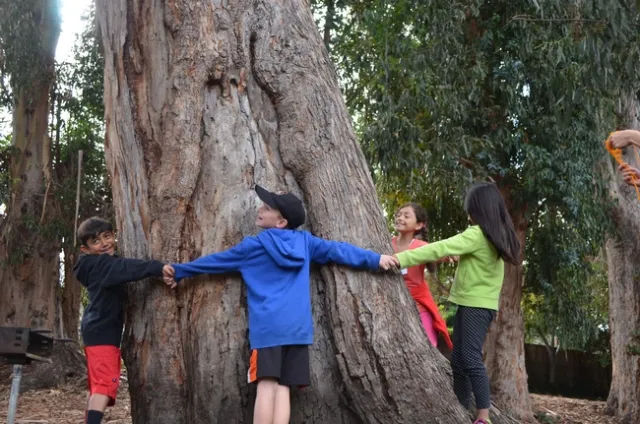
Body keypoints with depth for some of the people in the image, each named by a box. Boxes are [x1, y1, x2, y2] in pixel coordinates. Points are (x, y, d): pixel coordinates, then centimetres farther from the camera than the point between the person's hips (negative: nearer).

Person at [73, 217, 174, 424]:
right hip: (101, 332, -11)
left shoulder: (102, 265, 18)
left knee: (97, 385, 18)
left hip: (99, 331, 11)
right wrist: (158, 268, -45)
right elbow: (127, 268, -32)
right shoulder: (102, 265, -14)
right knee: (106, 383, -19)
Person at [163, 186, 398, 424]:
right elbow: (337, 250, 20)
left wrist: (179, 272, 28)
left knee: (267, 386, -10)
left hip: (268, 326, -4)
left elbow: (216, 261, 16)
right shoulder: (305, 241, 14)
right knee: (282, 389, 0)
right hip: (298, 327, 4)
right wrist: (376, 260, 30)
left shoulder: (253, 246, 7)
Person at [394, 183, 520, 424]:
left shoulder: (477, 235, -17)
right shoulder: (497, 235, 10)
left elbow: (439, 249, -23)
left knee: (470, 358, -12)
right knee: (458, 359, 9)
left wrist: (401, 258, -25)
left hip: (475, 304, -9)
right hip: (476, 303, 9)